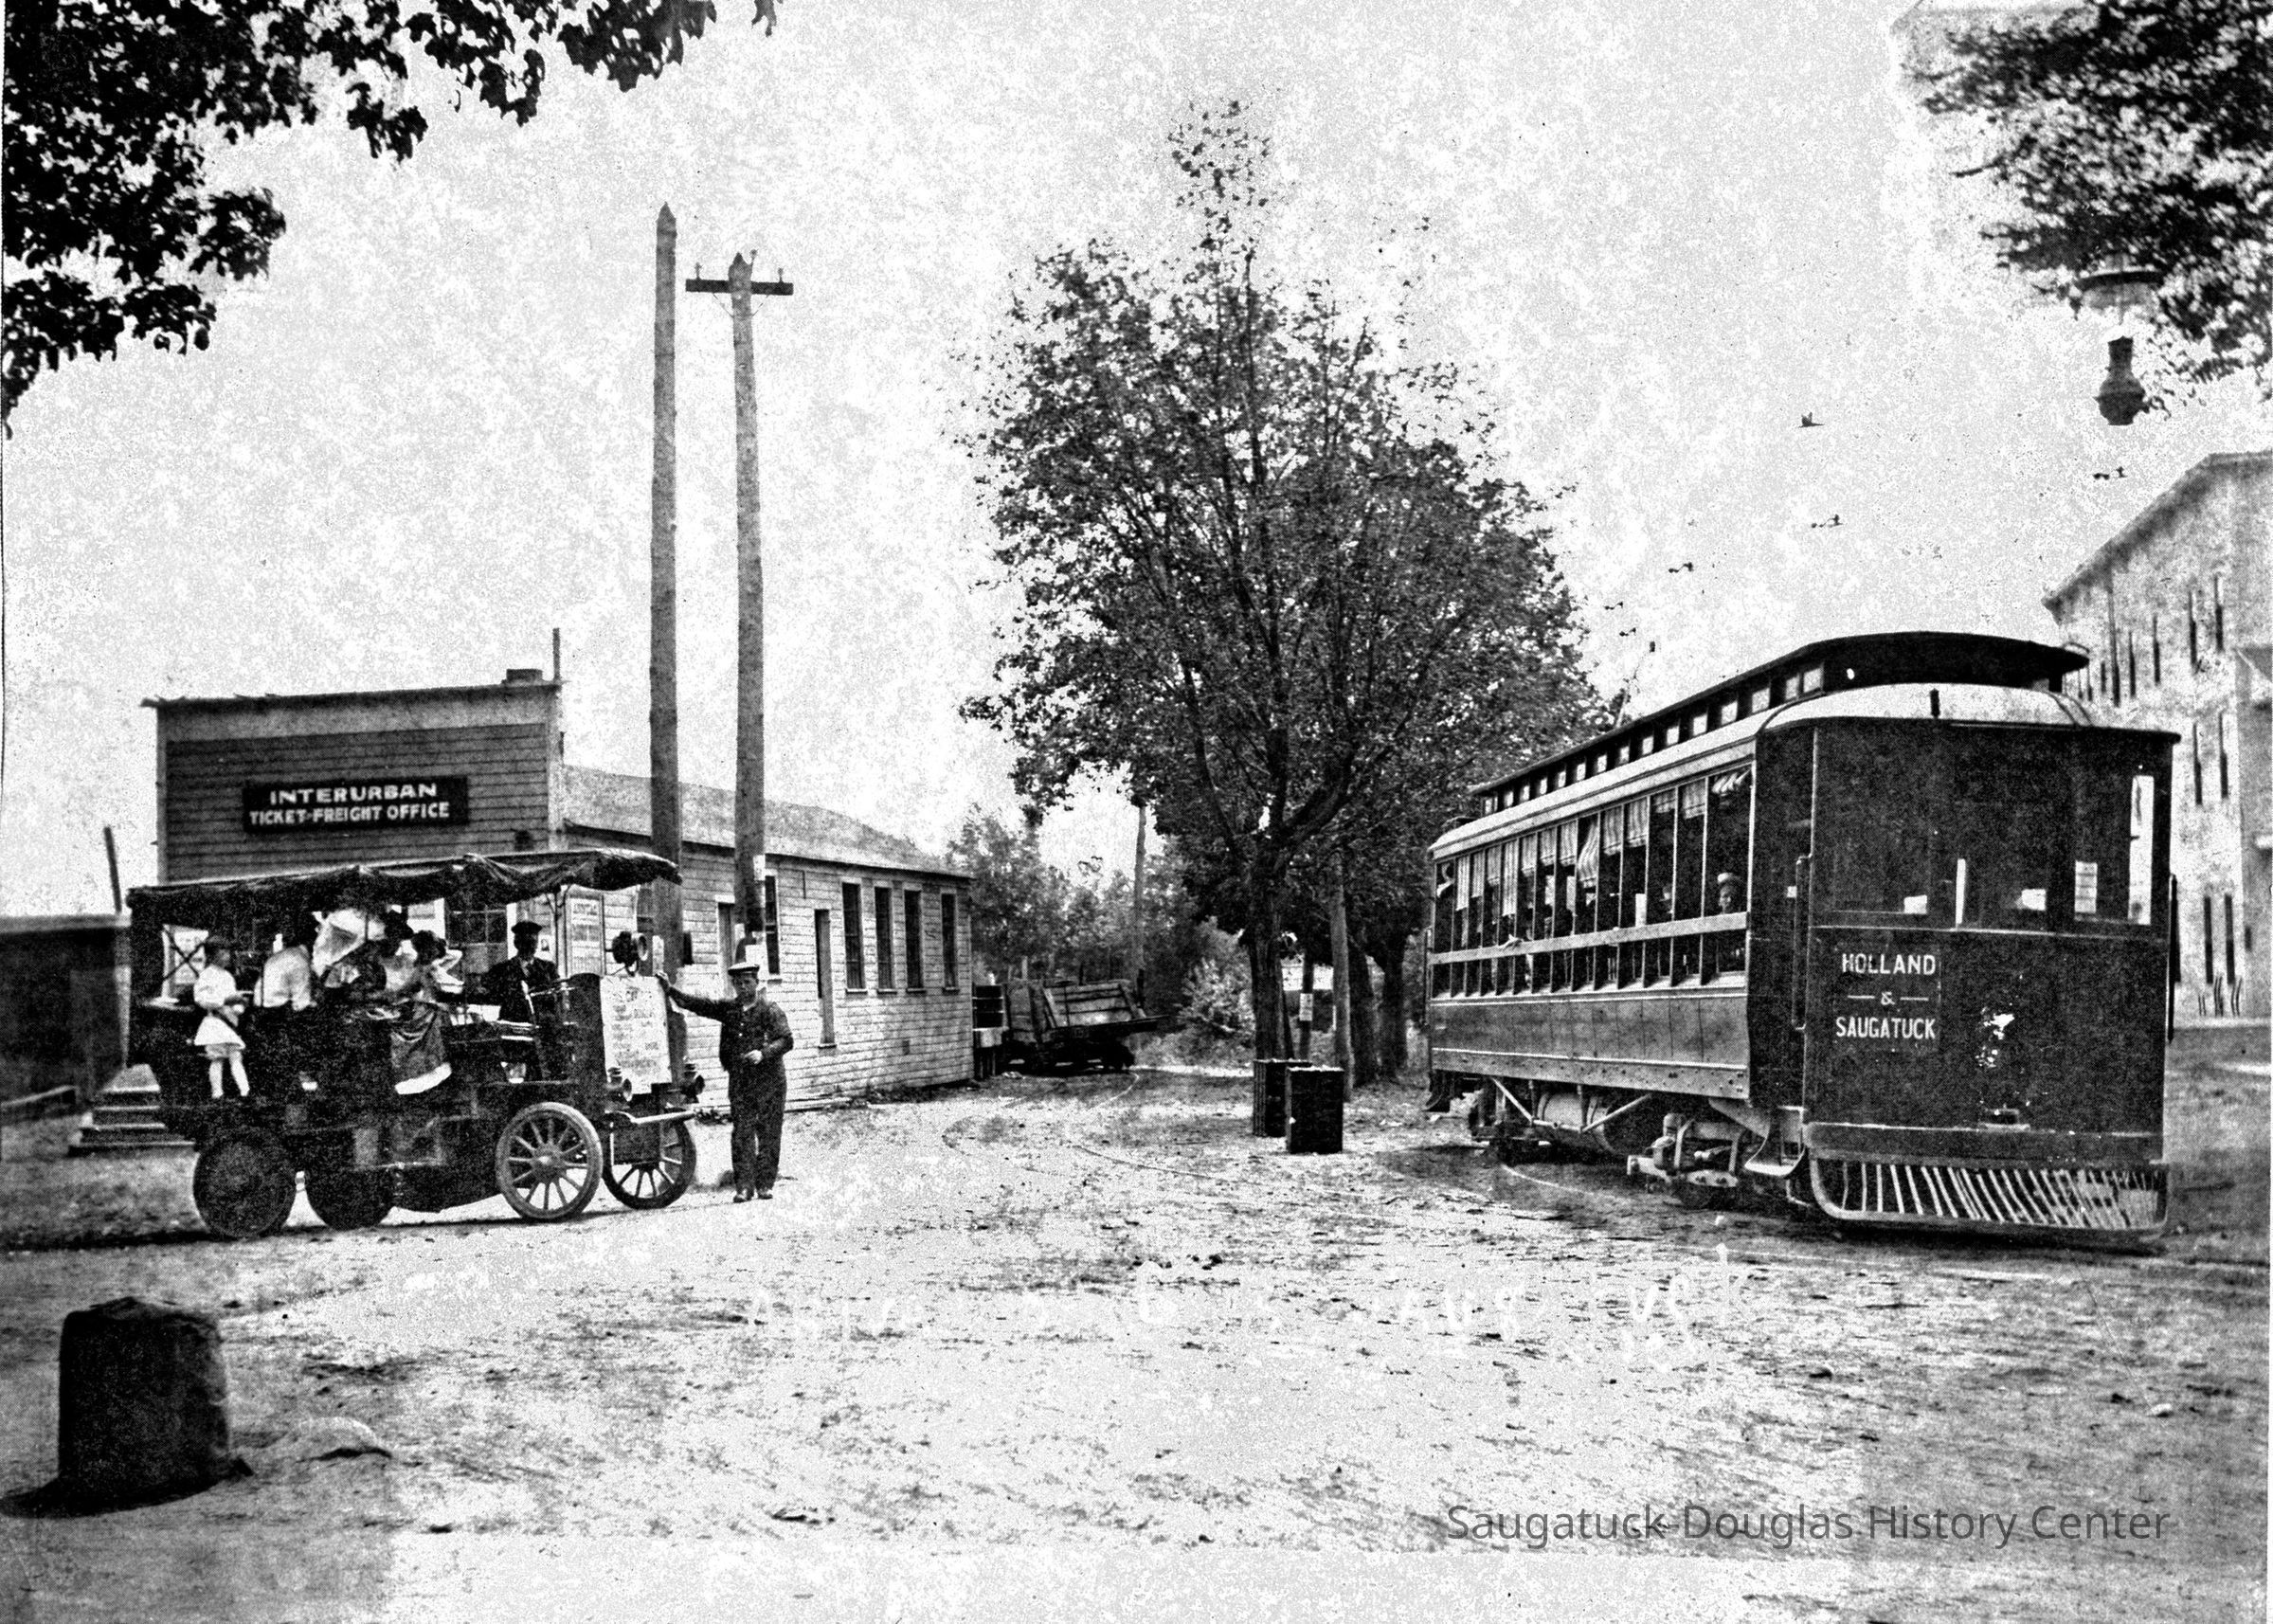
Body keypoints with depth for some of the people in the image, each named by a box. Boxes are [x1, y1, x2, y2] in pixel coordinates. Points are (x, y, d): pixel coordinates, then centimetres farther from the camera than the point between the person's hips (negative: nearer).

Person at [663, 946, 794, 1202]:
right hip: (739, 1082, 4)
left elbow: (786, 1040, -10)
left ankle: (765, 1184, 7)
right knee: (742, 1133, -1)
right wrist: (670, 990, 3)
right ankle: (744, 1185, 0)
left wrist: (763, 1053, -24)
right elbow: (698, 1005, 10)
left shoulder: (770, 1010, -2)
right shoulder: (728, 1008, 12)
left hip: (769, 1080, -3)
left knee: (768, 1134, 0)